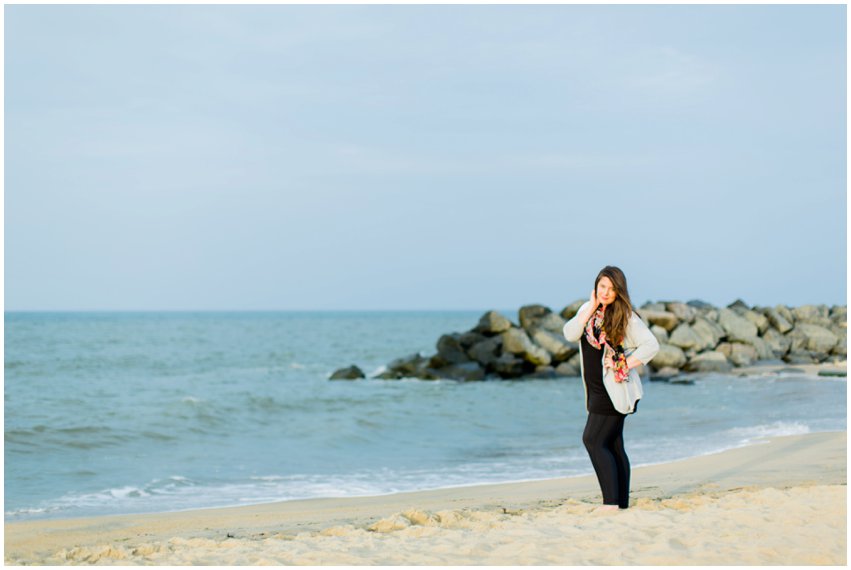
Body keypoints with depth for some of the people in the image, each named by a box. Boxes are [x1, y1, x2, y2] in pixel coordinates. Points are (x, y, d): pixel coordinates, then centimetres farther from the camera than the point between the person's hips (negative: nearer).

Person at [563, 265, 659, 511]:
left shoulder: (626, 317, -9)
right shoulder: (587, 309, 10)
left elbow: (651, 345, -13)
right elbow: (570, 334, -5)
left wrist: (626, 366, -16)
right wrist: (591, 309, -10)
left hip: (616, 388, -7)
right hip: (597, 389, 7)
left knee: (593, 441, -13)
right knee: (612, 445, 9)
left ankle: (611, 502, -13)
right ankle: (622, 502, 13)